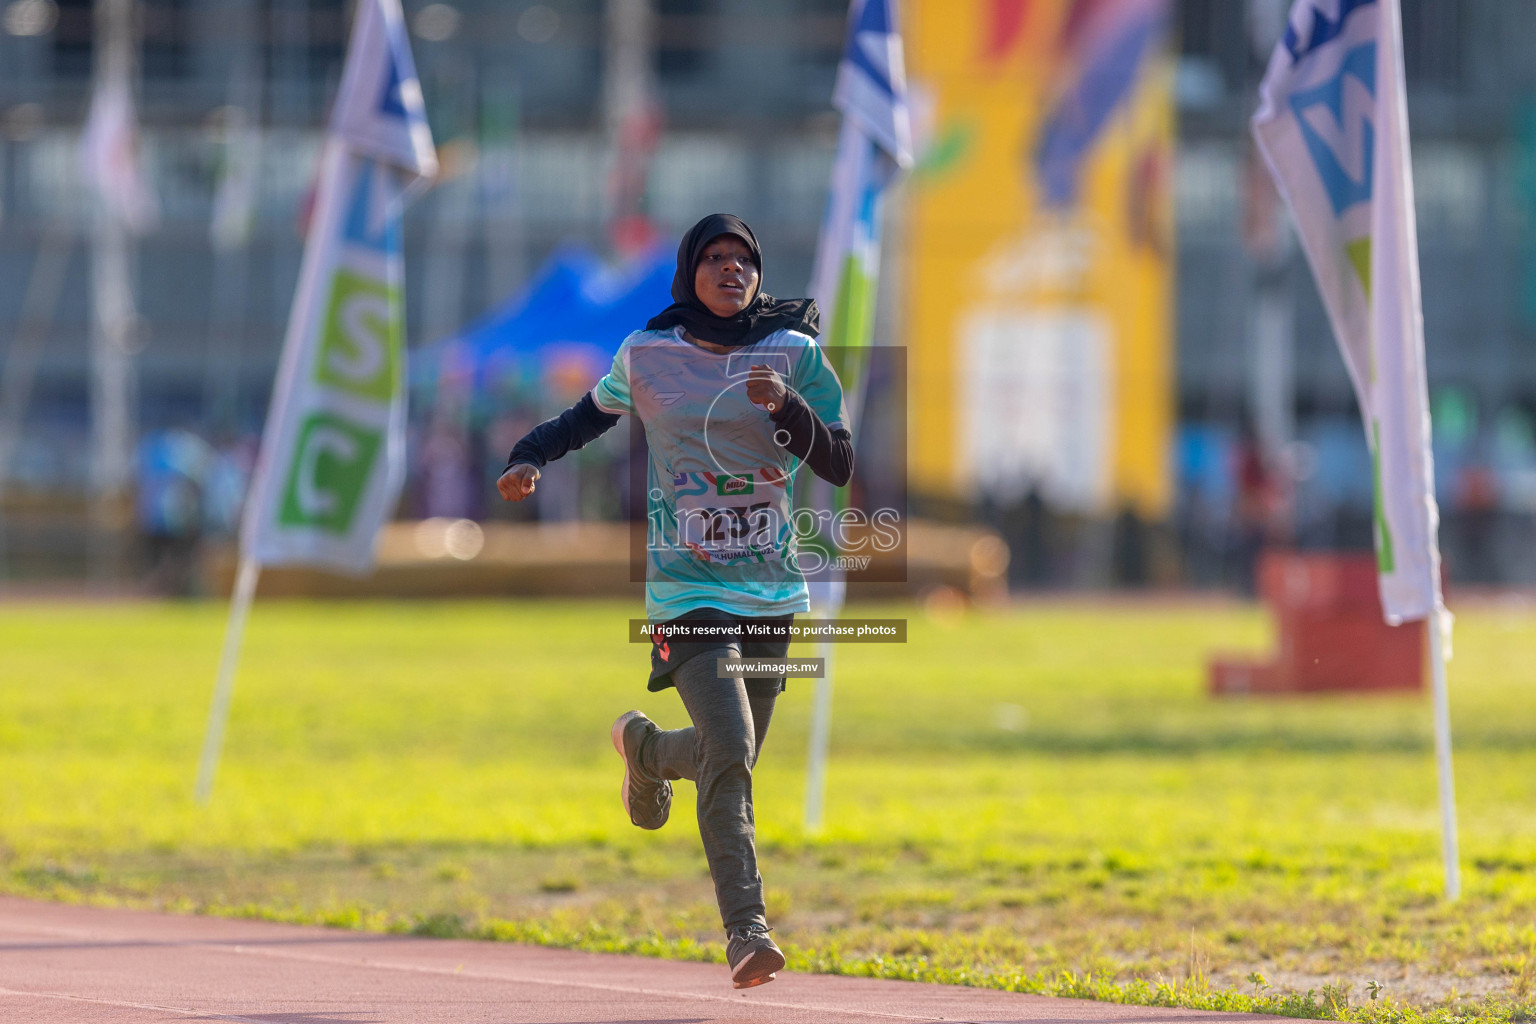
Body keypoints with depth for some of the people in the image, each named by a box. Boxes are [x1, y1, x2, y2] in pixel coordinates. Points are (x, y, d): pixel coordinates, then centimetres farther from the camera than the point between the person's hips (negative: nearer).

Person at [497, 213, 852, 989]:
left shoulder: (794, 355, 1)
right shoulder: (647, 356, 1)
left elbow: (839, 466, -5)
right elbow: (595, 411, 19)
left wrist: (788, 407, -21)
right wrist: (530, 458, 3)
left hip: (773, 590, 3)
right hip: (687, 588, -3)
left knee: (733, 759, 14)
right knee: (730, 753, -20)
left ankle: (646, 746, 48)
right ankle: (745, 928, -21)